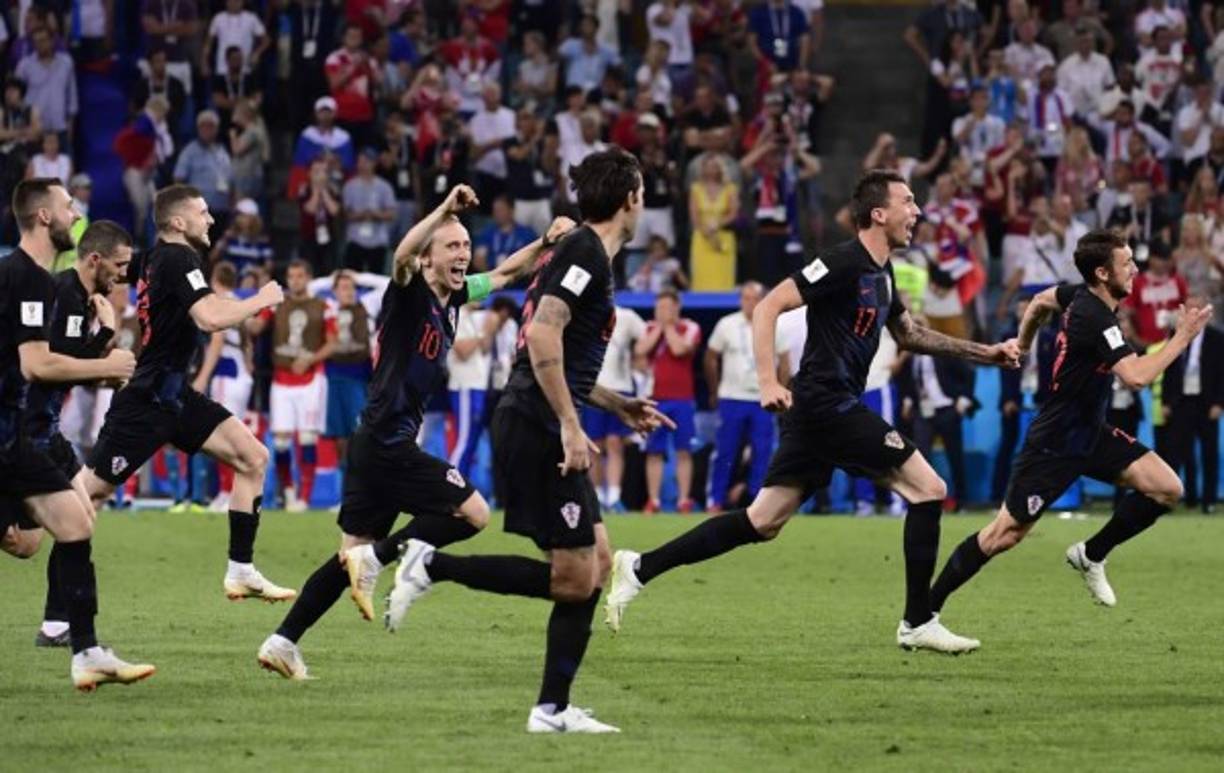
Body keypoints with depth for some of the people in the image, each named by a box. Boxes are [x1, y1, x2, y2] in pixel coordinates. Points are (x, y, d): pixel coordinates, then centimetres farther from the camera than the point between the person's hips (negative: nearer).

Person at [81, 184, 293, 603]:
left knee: (253, 458, 2)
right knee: (91, 490, -6)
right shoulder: (178, 259, -16)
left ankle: (241, 572, 3)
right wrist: (261, 299, -14)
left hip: (173, 395, 10)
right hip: (146, 403, -10)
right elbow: (210, 318, -28)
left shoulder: (158, 258, 12)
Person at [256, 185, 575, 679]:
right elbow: (402, 256, -35)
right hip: (387, 445, -9)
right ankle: (375, 559, -6)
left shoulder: (452, 297, 13)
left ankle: (283, 642, 10)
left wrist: (545, 243, 19)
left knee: (355, 553, 11)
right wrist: (444, 210, -41)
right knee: (474, 513, -7)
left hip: (373, 446, 9)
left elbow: (503, 273, 29)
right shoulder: (410, 293, -11)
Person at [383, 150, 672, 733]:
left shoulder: (580, 253, 20)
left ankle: (552, 709, 9)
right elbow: (542, 334, -23)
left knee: (598, 562, 9)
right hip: (537, 430, -10)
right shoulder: (587, 253, -11)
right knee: (575, 579, -10)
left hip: (546, 431, 10)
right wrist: (569, 425, -23)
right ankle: (432, 566, -6)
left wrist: (619, 406, 30)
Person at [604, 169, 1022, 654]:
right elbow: (768, 307, -18)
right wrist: (768, 382, -27)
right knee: (928, 488, -5)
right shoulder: (845, 263, -13)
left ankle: (640, 568, 8)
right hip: (831, 407, -10)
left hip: (816, 413, 10)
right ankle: (918, 623, -1)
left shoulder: (881, 273, 16)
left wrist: (986, 354, 25)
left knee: (762, 523, 8)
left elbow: (909, 335, 30)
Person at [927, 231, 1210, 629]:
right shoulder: (1095, 319, -27)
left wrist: (1021, 346, 34)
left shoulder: (1081, 295, 1)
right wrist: (1182, 337, -29)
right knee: (1005, 534, -2)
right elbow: (1137, 376, -38)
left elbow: (1041, 301, 22)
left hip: (1091, 433, 9)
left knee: (1167, 489, -5)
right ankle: (925, 611, 10)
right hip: (1056, 444, -9)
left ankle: (1091, 555, 12)